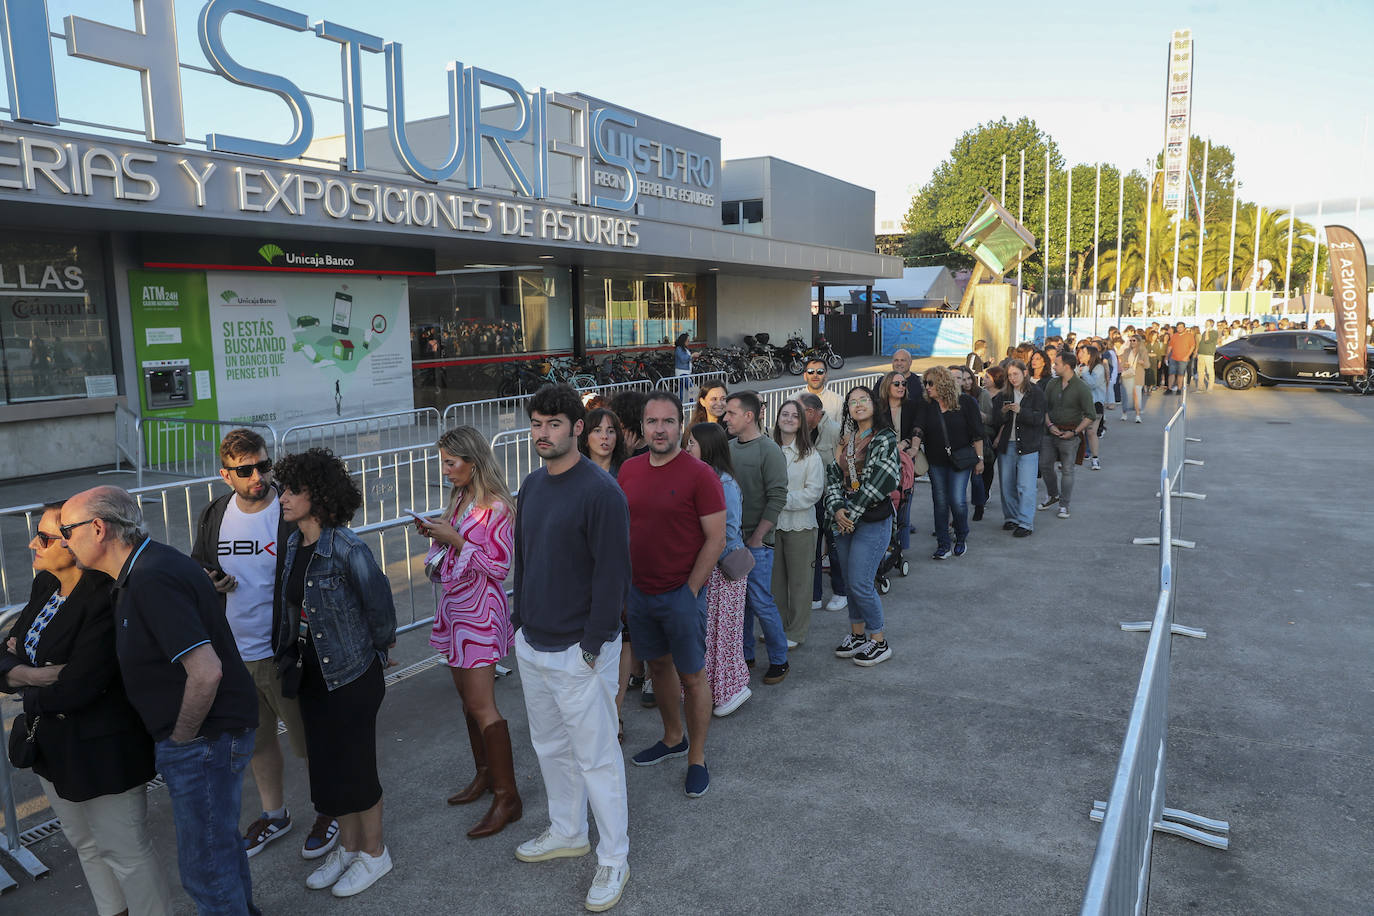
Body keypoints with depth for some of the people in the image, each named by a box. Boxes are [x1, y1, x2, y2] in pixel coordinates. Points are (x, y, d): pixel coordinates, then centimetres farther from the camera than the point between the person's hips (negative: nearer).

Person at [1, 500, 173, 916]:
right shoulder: (45, 585, 1)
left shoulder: (105, 600, -26)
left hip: (102, 750, -9)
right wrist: (39, 675, -20)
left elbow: (78, 689, -27)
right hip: (53, 742, 9)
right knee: (86, 845, 25)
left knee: (124, 850, 7)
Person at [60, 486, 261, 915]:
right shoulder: (144, 568, 7)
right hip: (211, 733, 10)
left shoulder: (152, 581, -26)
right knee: (219, 839, 28)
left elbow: (206, 672, -32)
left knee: (204, 864, 5)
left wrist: (182, 737, -18)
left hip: (204, 738, -10)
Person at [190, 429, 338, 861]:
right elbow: (196, 567, 17)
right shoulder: (213, 516, 1)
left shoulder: (293, 513, -15)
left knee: (309, 740, 9)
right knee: (258, 740, 21)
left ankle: (329, 812, 31)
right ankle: (274, 814, 41)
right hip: (233, 653, 6)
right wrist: (207, 582, -7)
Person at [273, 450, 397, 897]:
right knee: (326, 765, 18)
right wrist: (290, 651, 16)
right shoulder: (294, 544, 1)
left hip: (352, 675, -8)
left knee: (354, 767, 6)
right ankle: (348, 846, 38)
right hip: (311, 673, 8)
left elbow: (379, 604, -15)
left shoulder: (348, 549, -24)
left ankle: (374, 852, 28)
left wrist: (378, 648, -1)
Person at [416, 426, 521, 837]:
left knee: (481, 704, -6)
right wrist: (436, 533, 0)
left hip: (479, 610, -9)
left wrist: (454, 539, -19)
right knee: (467, 696, 16)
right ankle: (485, 774, 31)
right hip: (453, 606, 9)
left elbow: (499, 567, -19)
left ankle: (507, 796, 3)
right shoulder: (459, 499, 9)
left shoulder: (495, 507, -17)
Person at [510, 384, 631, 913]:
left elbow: (613, 574, -18)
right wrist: (520, 621, 11)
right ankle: (567, 833, 42)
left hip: (578, 651, -8)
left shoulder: (600, 491, -18)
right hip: (532, 645, 8)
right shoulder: (532, 486, 7)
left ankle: (614, 860, 22)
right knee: (550, 747, 22)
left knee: (596, 757, 5)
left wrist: (592, 646, -17)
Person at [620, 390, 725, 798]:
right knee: (658, 664, 20)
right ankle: (673, 738, 40)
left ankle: (697, 757, 23)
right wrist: (624, 580, 6)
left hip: (681, 593, -5)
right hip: (639, 591, 6)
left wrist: (690, 590, -14)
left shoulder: (699, 475, -14)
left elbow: (715, 539, -14)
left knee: (692, 676, 7)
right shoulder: (629, 470, 3)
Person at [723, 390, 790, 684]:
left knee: (761, 602, -2)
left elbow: (777, 498, -13)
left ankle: (779, 660, 15)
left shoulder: (769, 450, -10)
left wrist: (756, 538, -14)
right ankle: (744, 655, 28)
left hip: (756, 541, -6)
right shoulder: (729, 447, 8)